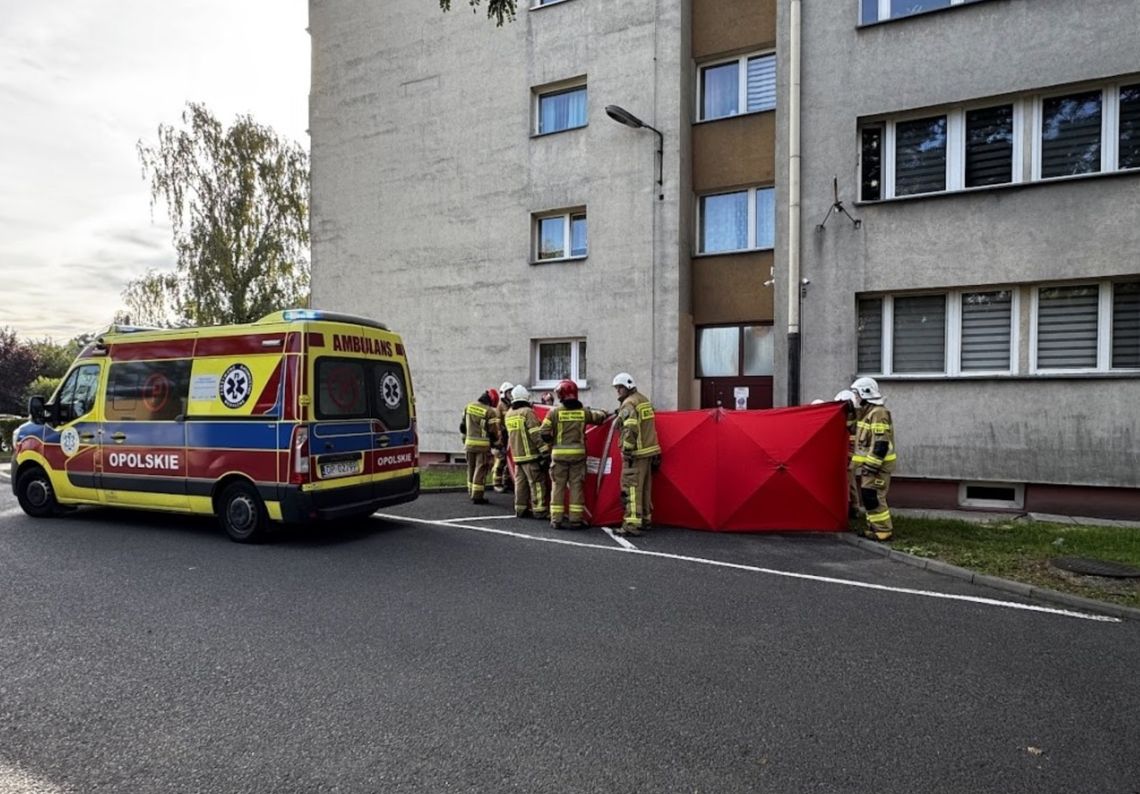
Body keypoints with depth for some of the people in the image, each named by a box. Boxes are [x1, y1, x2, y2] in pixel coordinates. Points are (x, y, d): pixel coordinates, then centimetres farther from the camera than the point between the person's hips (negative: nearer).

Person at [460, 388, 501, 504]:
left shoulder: (468, 407, 7)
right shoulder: (490, 412, -13)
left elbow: (463, 426, 14)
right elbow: (493, 431, -10)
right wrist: (496, 443, 8)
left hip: (469, 443, 6)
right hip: (483, 445, -6)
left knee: (471, 468, 17)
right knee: (480, 470, -1)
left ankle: (472, 493, 26)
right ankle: (477, 496, -1)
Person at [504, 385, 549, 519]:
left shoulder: (509, 414, 11)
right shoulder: (527, 412, -12)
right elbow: (536, 434, -16)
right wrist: (545, 451, -15)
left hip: (517, 455, 7)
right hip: (531, 454, -7)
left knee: (520, 482, 12)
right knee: (537, 482, -2)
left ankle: (520, 509, 16)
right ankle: (539, 510, -2)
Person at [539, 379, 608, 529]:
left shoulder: (555, 411, -5)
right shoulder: (584, 411, 2)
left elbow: (544, 433, -8)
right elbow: (599, 417, 17)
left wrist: (551, 442, 11)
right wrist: (606, 414, 39)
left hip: (559, 453, -1)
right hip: (578, 453, 1)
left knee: (558, 486, 6)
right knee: (576, 485, 7)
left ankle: (556, 519, 8)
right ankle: (576, 519, 9)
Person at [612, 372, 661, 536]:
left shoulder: (629, 404, -13)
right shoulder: (645, 400, 16)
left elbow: (630, 430, -23)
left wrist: (627, 450, -20)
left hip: (636, 453, -9)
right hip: (649, 451, 9)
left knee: (631, 487, -8)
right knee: (645, 487, 17)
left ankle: (632, 524, -11)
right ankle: (645, 519, 26)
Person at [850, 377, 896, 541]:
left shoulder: (879, 413, -17)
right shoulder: (867, 412, 16)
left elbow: (881, 443, -23)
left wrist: (871, 465, -23)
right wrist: (865, 464, 23)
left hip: (877, 464, -10)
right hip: (869, 462, 10)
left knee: (873, 497, -10)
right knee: (868, 496, 13)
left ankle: (883, 531, -4)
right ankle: (874, 527, 21)